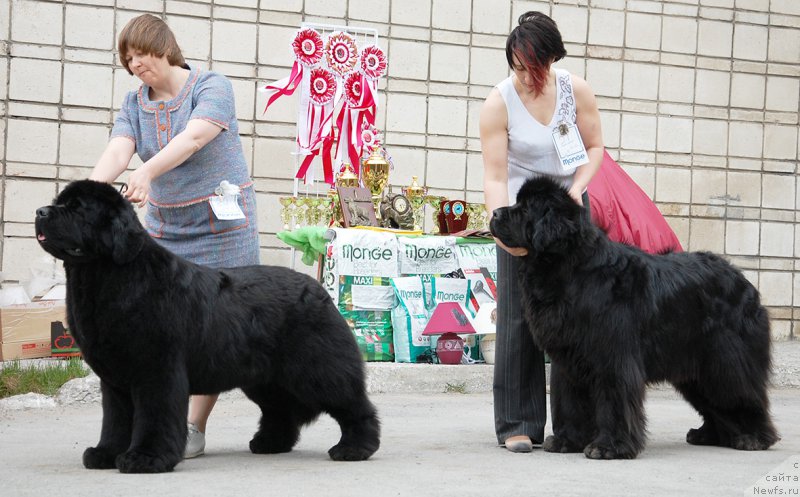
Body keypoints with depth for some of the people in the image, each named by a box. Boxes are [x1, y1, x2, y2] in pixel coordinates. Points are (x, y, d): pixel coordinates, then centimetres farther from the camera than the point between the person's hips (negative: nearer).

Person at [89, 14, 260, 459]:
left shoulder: (213, 87, -10)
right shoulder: (135, 105, 6)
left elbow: (193, 138, -28)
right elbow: (116, 153, -11)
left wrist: (147, 172, -45)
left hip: (221, 225, -5)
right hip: (164, 228, 5)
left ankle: (195, 428, -3)